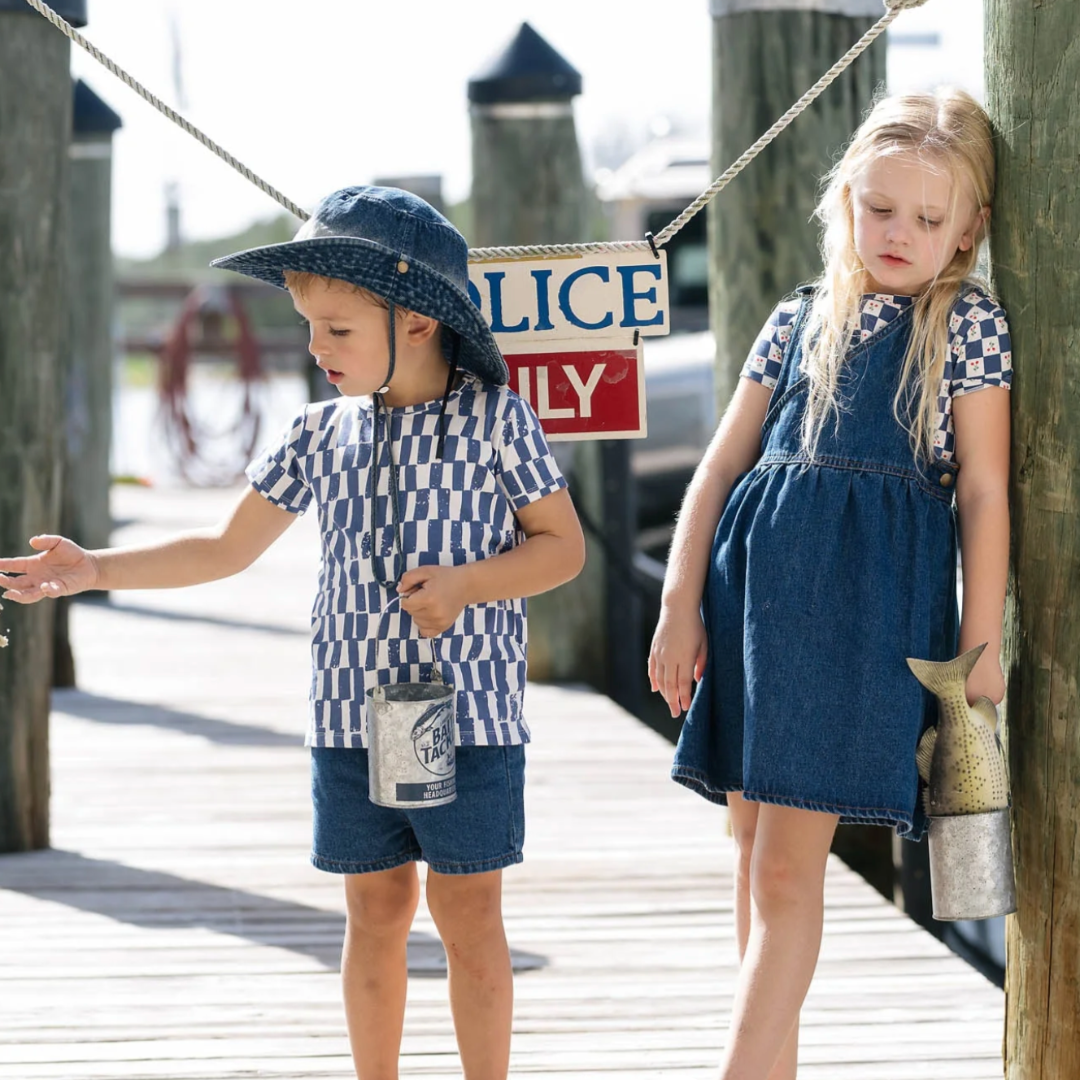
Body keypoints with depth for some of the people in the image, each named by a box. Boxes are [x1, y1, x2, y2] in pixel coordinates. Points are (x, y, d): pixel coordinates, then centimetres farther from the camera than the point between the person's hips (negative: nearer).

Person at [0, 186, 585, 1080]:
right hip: (352, 716, 4)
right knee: (377, 912, 11)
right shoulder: (323, 435, 5)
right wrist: (94, 570, 3)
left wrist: (464, 582, -19)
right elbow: (229, 549, 11)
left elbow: (562, 545, -2)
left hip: (470, 715, -4)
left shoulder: (496, 419, -6)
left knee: (468, 914, 2)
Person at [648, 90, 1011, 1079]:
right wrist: (682, 607, 5)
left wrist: (980, 644, -4)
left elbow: (984, 492, -1)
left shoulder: (969, 325, 2)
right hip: (758, 584, 5)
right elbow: (719, 470, 12)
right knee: (755, 843, 10)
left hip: (871, 599, -5)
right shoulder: (800, 321, 12)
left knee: (788, 865, -8)